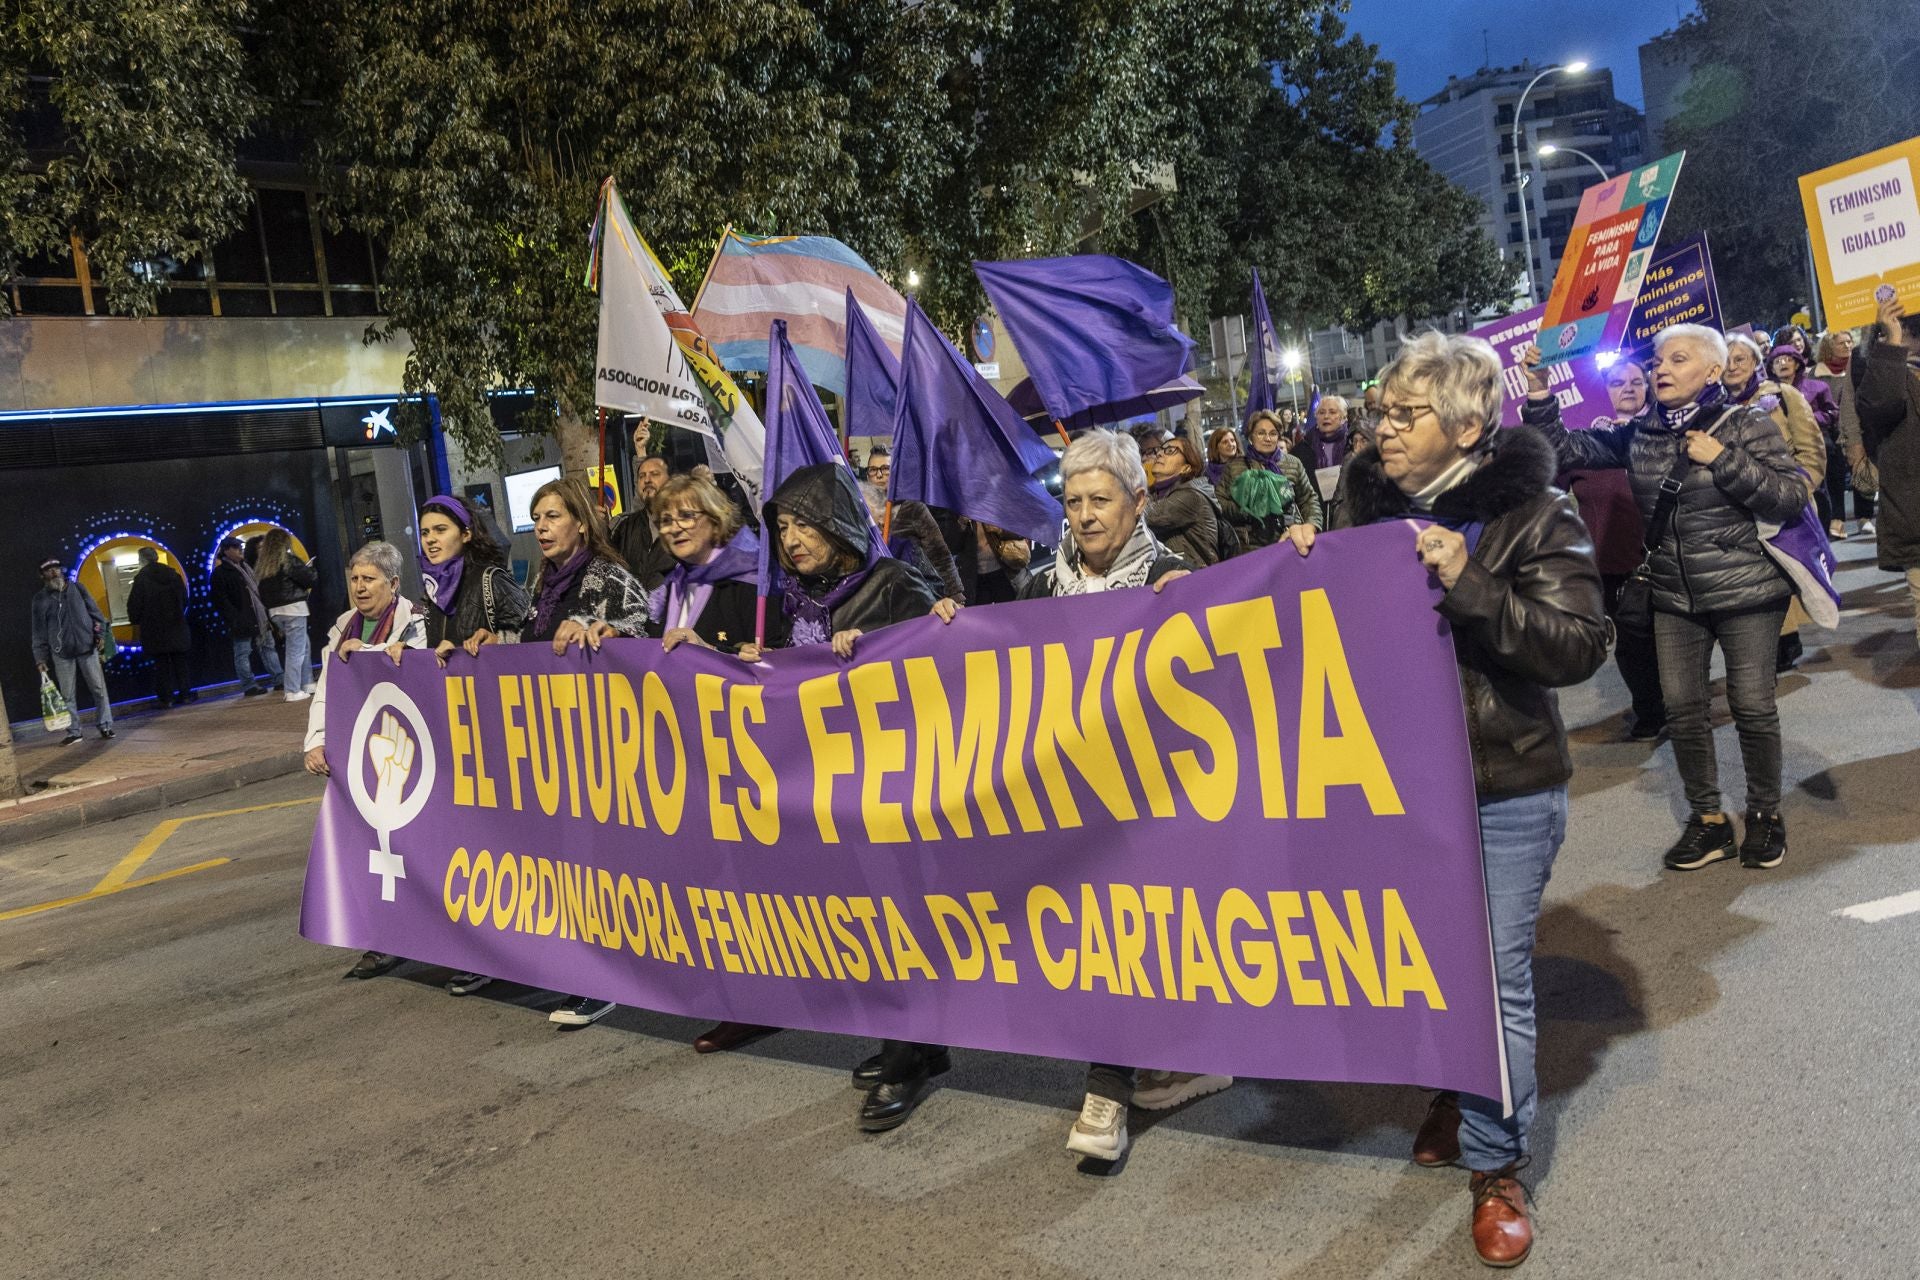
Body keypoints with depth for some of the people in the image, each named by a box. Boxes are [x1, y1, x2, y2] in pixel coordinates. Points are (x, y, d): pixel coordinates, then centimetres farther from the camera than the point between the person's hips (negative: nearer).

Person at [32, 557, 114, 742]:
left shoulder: (77, 589, 6)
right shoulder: (40, 599, 4)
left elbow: (94, 611, 9)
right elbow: (39, 630, 4)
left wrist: (100, 633, -3)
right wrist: (41, 657, 1)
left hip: (87, 647, 0)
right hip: (61, 653, 0)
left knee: (99, 689, 0)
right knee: (67, 694, 2)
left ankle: (105, 725, 9)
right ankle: (73, 731, 9)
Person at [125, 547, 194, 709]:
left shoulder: (141, 578, -9)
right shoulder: (172, 573, 5)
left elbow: (135, 604, -9)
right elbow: (183, 597, 13)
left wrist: (135, 620, 9)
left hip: (155, 628, -4)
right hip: (176, 625, 4)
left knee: (161, 662, 2)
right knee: (180, 660, 10)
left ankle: (166, 697, 2)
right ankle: (185, 693, 9)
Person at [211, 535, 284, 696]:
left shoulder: (246, 567, 18)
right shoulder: (220, 573, -7)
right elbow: (221, 600, -13)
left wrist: (266, 610, 13)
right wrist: (236, 619, -20)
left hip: (260, 617, 8)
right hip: (242, 622, -8)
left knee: (268, 647, 10)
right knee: (243, 653, -2)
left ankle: (277, 679, 15)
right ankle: (249, 686, 1)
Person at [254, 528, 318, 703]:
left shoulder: (261, 566, 9)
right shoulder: (289, 561, -11)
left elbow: (262, 594, 11)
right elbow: (312, 580, -12)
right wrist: (309, 569, 9)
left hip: (275, 612, 7)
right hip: (293, 609, -7)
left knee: (304, 644, 20)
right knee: (296, 650, -3)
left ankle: (306, 683, 24)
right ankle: (293, 691, -4)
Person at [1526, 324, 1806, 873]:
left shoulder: (1747, 424, -7)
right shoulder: (1638, 434, 4)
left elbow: (1793, 499, -12)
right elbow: (1566, 449, 0)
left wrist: (1723, 460, -19)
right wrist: (1539, 395, -11)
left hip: (1746, 591, -4)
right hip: (1674, 598, 4)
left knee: (1752, 704, 2)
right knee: (1682, 708, 7)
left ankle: (1765, 812, 23)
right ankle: (1707, 818, 22)